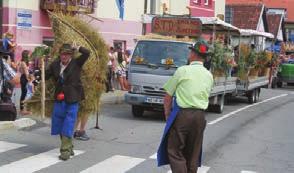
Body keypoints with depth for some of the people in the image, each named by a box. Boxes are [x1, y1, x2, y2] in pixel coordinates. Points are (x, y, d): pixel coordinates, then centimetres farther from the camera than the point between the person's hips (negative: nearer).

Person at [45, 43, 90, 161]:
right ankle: (69, 147, 27)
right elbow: (45, 76, 10)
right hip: (59, 99, 4)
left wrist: (76, 48, -8)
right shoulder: (55, 65, 5)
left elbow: (87, 53, -13)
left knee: (68, 126, -6)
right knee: (59, 125, 11)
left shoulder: (76, 63, -3)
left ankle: (66, 151, -2)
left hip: (72, 100, -4)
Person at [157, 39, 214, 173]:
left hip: (182, 115, -5)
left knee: (174, 151, -1)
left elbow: (168, 97, -5)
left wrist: (167, 114, 6)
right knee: (193, 153, 14)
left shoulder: (183, 70, -6)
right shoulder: (209, 75, 9)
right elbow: (206, 96, 11)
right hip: (200, 116, 5)